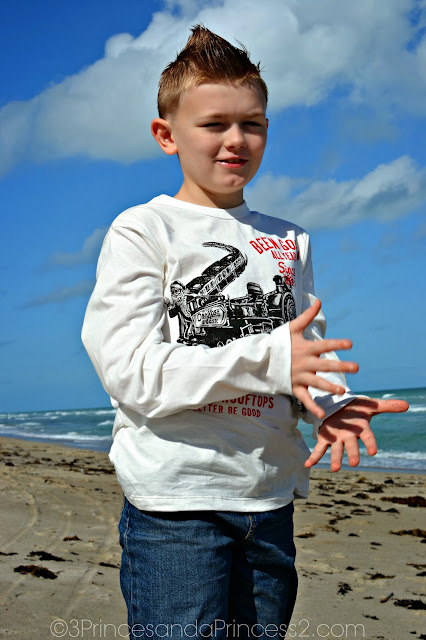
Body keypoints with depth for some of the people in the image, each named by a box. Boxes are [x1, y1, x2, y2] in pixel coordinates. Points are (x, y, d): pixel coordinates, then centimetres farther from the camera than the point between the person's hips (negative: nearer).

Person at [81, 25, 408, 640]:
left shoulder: (288, 241, 12)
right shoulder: (141, 231, -5)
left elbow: (311, 354, 11)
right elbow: (131, 371, -16)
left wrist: (331, 405, -13)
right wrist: (268, 359, -23)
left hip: (271, 498, 6)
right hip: (175, 503, -5)